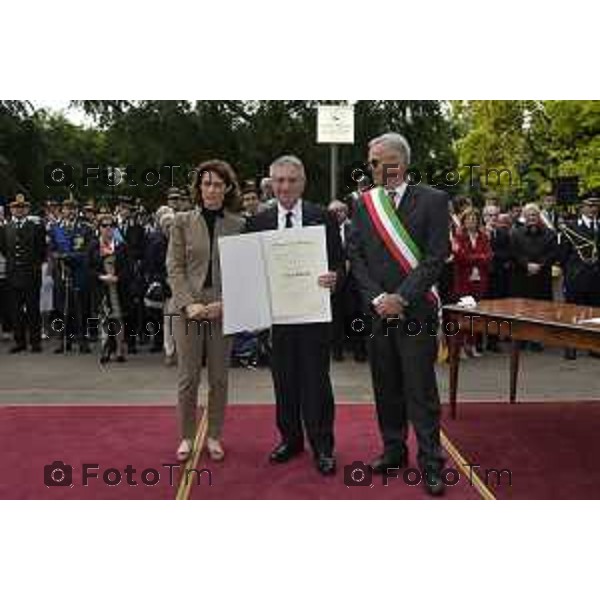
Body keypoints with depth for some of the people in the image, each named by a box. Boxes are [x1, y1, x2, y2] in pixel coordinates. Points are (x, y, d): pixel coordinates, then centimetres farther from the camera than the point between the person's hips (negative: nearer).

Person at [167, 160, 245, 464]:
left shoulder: (237, 225, 4)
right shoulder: (182, 221, 3)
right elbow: (174, 267, -1)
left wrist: (224, 303, -12)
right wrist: (189, 303, -13)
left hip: (223, 310, 1)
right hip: (188, 308, -1)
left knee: (219, 378, 8)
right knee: (188, 377, 5)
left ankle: (214, 436, 23)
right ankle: (187, 436, 20)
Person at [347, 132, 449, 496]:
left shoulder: (433, 200, -3)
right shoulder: (364, 204, 8)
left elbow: (437, 257, -9)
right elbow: (356, 256, 5)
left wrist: (401, 298, -13)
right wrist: (377, 298, -7)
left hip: (416, 310, -4)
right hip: (377, 310, 4)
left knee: (421, 390, 0)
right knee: (386, 386, 13)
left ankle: (431, 462, 13)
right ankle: (394, 450, 29)